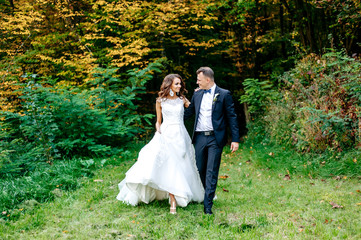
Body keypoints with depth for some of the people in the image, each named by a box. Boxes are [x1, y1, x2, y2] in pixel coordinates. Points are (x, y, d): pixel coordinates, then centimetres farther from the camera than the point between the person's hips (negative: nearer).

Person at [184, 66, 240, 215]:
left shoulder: (224, 94, -2)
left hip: (215, 138, -5)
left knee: (211, 172, -5)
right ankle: (208, 194, 32)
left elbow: (231, 117, -2)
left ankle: (208, 205, -3)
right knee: (200, 170, 11)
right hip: (199, 137, 5)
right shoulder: (197, 94, 12)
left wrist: (235, 139, -6)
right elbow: (188, 112, 21)